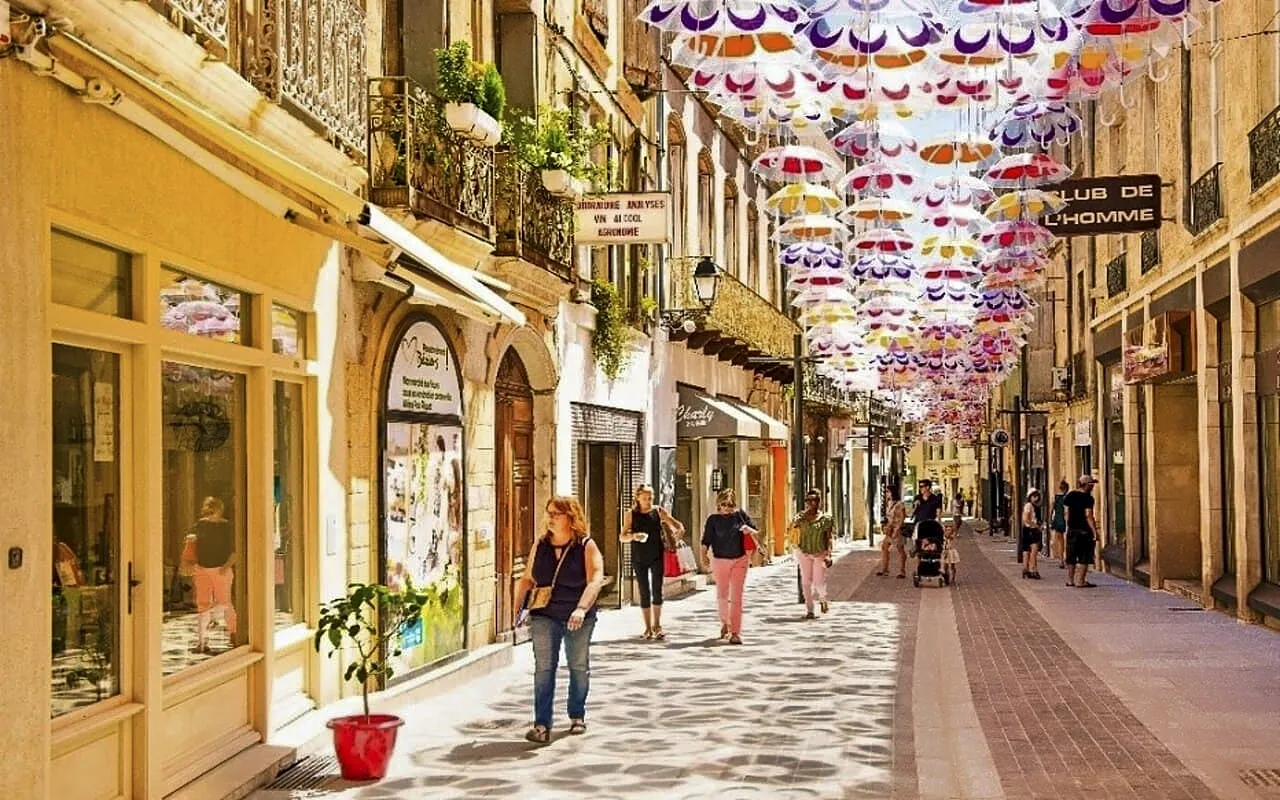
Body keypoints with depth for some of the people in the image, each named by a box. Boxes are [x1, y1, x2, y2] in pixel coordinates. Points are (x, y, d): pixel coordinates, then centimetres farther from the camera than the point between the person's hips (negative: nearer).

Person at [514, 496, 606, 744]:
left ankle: (577, 716, 31)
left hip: (579, 618, -1)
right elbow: (527, 579, 12)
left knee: (579, 667, 12)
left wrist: (582, 608, -31)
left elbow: (596, 580, -18)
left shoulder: (586, 546, -6)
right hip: (544, 616, 1)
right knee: (544, 668, -9)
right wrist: (517, 607, -1)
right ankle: (542, 725, -11)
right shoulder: (540, 545, 5)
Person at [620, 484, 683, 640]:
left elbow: (676, 524, 0)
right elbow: (622, 537, 1)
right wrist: (633, 536, -20)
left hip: (657, 557, -1)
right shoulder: (632, 515, 3)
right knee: (644, 593, 5)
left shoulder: (659, 511, 3)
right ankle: (648, 628, 12)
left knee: (657, 590, -3)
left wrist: (678, 529, -23)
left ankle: (657, 626, 8)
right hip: (639, 558, 1)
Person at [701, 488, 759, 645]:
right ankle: (725, 623, 37)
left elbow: (755, 531, 6)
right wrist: (704, 554, -13)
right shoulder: (713, 519, -4)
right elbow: (706, 539, -2)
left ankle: (735, 632, -3)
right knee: (722, 594, 12)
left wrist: (749, 529, -14)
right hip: (720, 560, 0)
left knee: (737, 596, -4)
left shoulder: (740, 515, 0)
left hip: (739, 560, 0)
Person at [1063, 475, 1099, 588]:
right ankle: (1080, 581, -4)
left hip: (1072, 529, 7)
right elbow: (1088, 516, -18)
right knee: (1084, 557, -1)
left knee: (1071, 557, 14)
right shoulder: (1087, 498, -13)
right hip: (1084, 530, -7)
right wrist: (1095, 531, -16)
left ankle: (1070, 580, 18)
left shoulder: (1070, 495, 7)